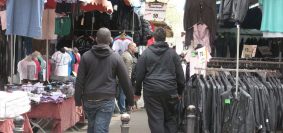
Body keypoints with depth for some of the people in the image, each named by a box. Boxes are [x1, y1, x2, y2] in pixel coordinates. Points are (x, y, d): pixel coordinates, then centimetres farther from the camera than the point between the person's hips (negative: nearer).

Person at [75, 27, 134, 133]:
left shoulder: (86, 56, 2)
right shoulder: (116, 58, -1)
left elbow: (79, 81, 0)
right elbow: (125, 81, 1)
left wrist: (78, 102, 4)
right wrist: (131, 101, 10)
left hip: (89, 100, 2)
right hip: (106, 101, -2)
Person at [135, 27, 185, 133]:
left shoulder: (146, 53, 2)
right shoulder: (173, 53, 5)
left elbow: (139, 74, 3)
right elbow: (180, 74, 6)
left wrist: (137, 92, 11)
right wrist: (180, 92, 14)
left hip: (151, 91, -1)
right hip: (170, 91, 1)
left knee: (155, 120, 1)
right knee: (170, 118, 11)